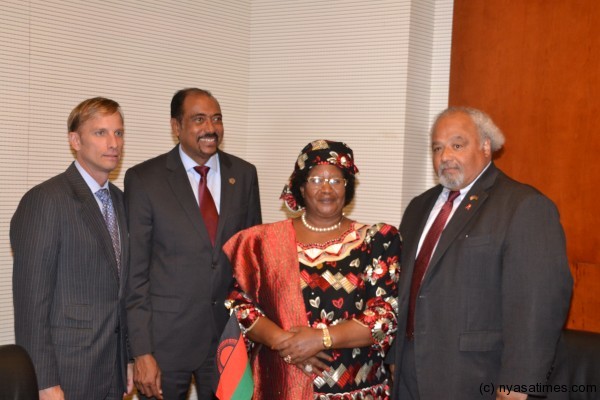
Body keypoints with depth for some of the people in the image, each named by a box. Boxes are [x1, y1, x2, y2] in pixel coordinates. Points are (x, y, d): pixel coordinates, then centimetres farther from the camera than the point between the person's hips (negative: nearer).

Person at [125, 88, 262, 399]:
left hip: (229, 330, 3)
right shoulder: (143, 179, -6)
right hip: (165, 336, -3)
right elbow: (135, 271, -7)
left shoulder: (243, 174, 3)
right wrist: (141, 352, -10)